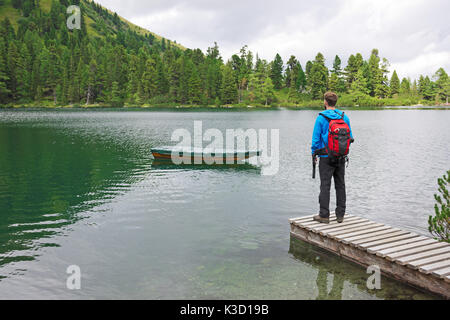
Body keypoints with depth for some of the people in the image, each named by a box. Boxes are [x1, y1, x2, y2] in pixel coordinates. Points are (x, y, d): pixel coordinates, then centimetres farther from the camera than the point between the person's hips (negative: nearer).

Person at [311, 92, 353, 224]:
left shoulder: (321, 118, -9)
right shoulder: (344, 117, 4)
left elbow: (316, 138, -8)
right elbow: (350, 137, 8)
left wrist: (314, 153, 4)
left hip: (326, 158, -4)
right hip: (341, 158, 4)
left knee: (325, 186, 0)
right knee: (340, 185, 10)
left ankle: (324, 215, 2)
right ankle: (340, 215, 16)